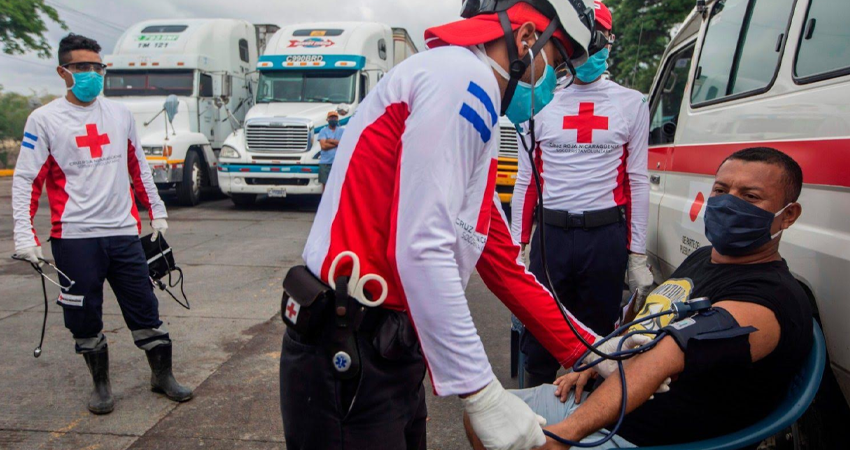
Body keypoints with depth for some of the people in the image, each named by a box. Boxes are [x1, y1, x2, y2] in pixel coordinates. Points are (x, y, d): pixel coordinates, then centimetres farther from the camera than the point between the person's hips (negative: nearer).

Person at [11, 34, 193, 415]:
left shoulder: (120, 114, 9)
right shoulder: (44, 120, -1)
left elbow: (138, 168, 17)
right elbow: (26, 180, -2)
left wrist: (157, 212, 18)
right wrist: (24, 234, -11)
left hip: (124, 232, 3)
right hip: (74, 237, -2)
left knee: (144, 307, 7)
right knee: (85, 316, 6)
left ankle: (162, 375, 24)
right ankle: (101, 385, 26)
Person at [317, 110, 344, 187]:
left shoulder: (342, 131, 11)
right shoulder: (323, 131, 7)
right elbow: (323, 146, -8)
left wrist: (330, 141, -6)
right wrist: (338, 143, -5)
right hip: (325, 163, 0)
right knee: (325, 184, 0)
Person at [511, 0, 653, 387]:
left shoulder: (632, 104, 6)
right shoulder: (541, 103, 5)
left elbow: (637, 181, 5)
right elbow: (526, 181, 7)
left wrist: (638, 257, 1)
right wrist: (516, 247, 2)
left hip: (607, 237, 0)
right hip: (551, 235, 0)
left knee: (598, 339, 11)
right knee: (539, 340, 7)